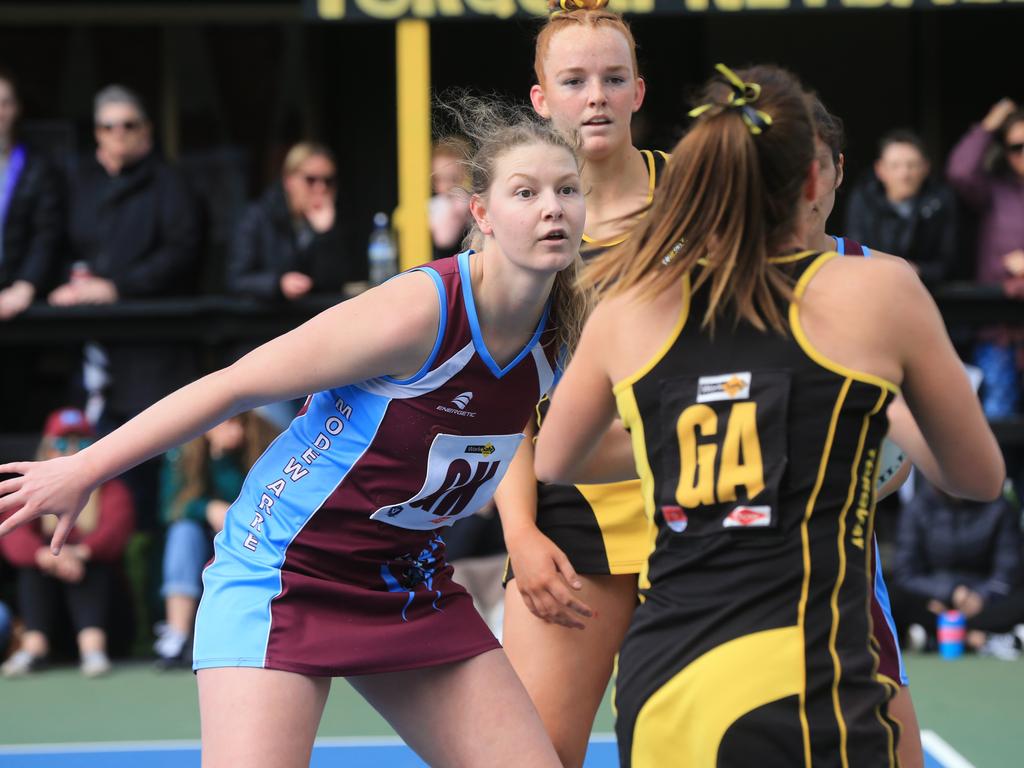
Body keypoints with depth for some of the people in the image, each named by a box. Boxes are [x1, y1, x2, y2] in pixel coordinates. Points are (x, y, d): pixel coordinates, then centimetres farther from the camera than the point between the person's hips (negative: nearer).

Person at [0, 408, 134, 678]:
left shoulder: (111, 490, 4)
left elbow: (116, 529, -17)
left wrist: (79, 552, -38)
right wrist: (47, 555, -35)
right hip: (44, 587, 1)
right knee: (35, 561, -28)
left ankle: (93, 642, -50)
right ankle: (34, 643, -42)